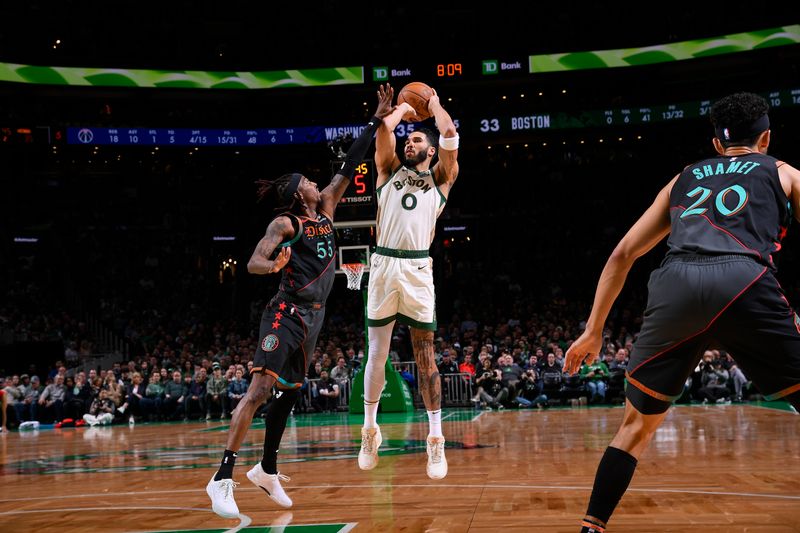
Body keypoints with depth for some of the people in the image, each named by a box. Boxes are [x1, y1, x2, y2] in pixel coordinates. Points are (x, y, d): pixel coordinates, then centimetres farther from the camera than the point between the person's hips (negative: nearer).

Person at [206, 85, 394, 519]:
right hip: (286, 315, -8)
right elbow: (253, 263, -17)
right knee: (260, 388, -17)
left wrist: (377, 120, 12)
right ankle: (223, 479, -19)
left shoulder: (326, 209, 11)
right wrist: (274, 265, -41)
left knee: (288, 394, 15)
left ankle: (267, 471, 28)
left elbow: (348, 168, 13)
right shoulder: (285, 223, -8)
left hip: (312, 318, 8)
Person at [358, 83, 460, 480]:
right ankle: (370, 432, 20)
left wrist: (434, 103, 17)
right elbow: (384, 128, 4)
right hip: (383, 265, 2)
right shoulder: (390, 170, 18)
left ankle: (436, 440, 3)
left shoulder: (440, 179, 13)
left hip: (417, 269, -2)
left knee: (425, 356, 0)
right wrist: (402, 110, 22)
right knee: (377, 353, 6)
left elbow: (449, 134, 1)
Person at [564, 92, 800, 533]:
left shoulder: (684, 179, 33)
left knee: (637, 424, 20)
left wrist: (593, 331, 32)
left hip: (674, 287, 3)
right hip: (743, 284, -2)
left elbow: (622, 254, 29)